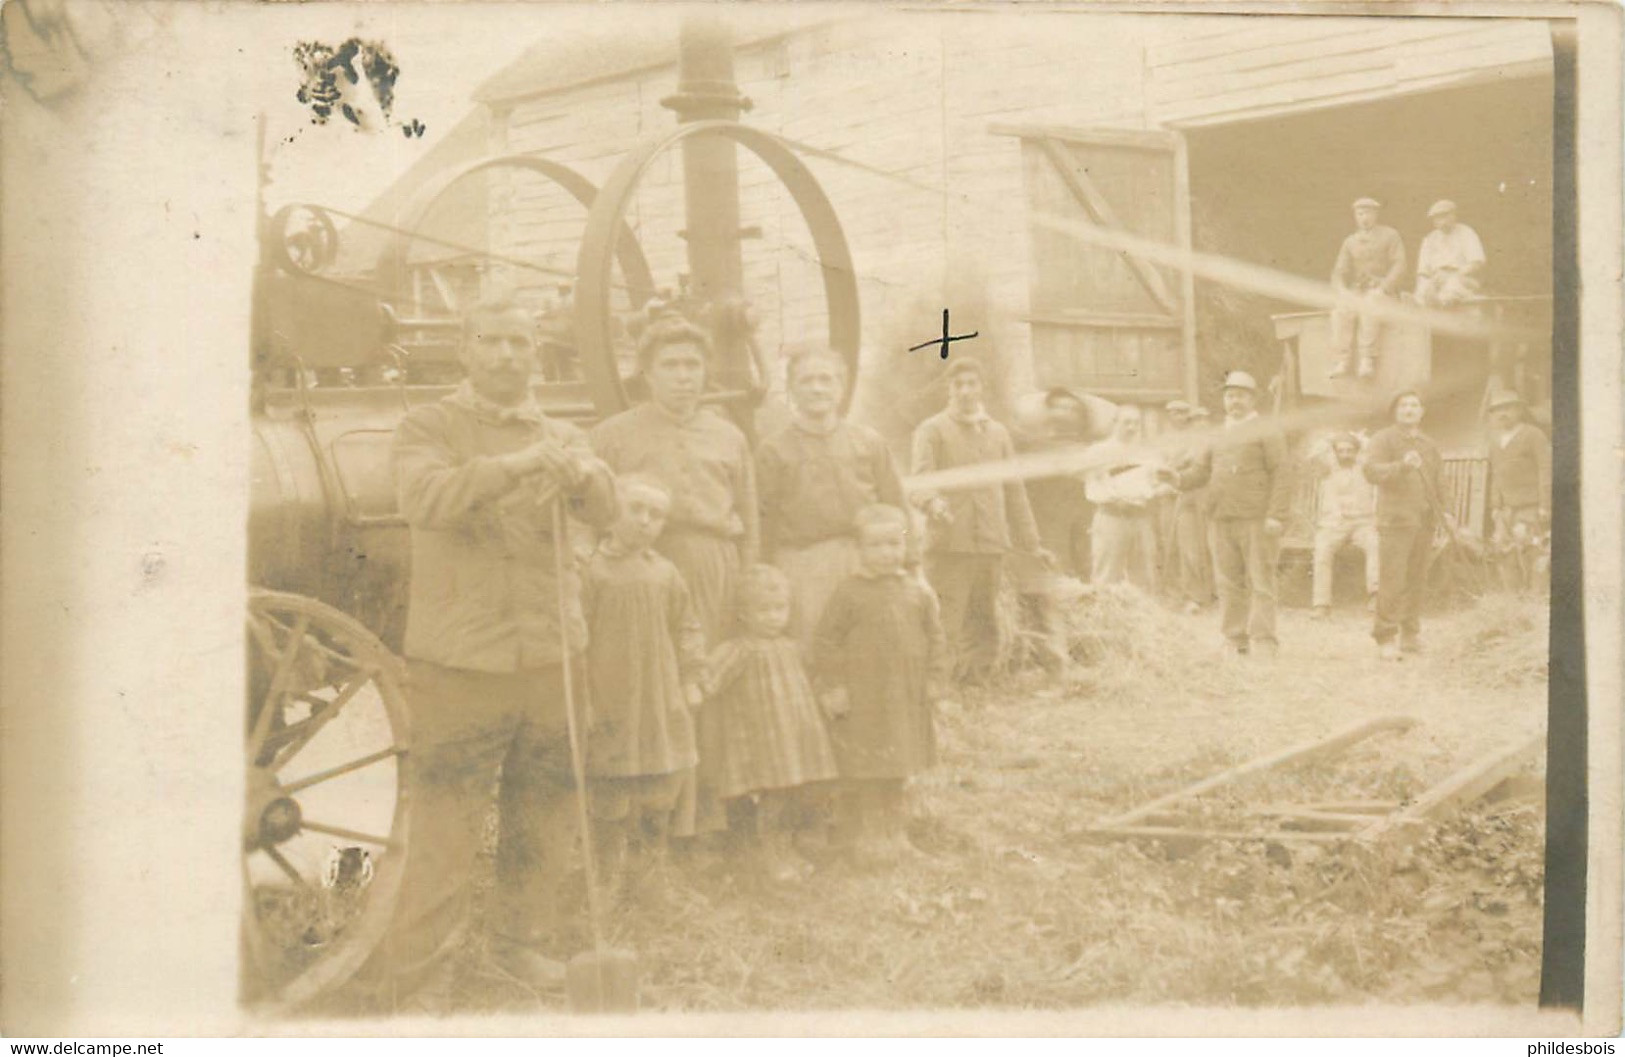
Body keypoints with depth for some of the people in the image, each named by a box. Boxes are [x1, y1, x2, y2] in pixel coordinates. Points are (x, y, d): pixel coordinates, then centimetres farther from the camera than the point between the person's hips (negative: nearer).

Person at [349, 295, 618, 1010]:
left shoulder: (561, 437, 14)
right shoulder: (429, 427, 1)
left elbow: (605, 514, -3)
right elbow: (423, 496, -20)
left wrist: (578, 473, -25)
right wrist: (515, 465, -29)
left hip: (548, 656, 5)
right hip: (458, 661, -5)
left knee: (542, 816, 13)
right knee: (444, 824, -5)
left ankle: (519, 938, 32)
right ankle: (406, 978, 4)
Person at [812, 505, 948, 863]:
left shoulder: (916, 593, 3)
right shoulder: (849, 594, -9)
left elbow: (935, 638, 11)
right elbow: (826, 642, -6)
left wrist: (935, 680, 5)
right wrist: (830, 688, -9)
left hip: (906, 699, 4)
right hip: (862, 699, -4)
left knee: (897, 768, 14)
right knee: (863, 771, 1)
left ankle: (892, 830, 27)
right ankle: (867, 833, 13)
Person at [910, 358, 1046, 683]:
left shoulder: (998, 433, 21)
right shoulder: (932, 430, 5)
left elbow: (1014, 490, 24)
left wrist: (1030, 543, 21)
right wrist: (932, 501, -34)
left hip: (991, 545, 5)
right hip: (948, 544, -5)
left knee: (985, 630, 5)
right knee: (948, 629, -10)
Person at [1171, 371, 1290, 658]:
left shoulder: (1268, 434, 4)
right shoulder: (1217, 437, 22)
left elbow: (1280, 476, -4)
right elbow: (1201, 470, 15)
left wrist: (1275, 516, -14)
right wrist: (1179, 477, -8)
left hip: (1256, 521, -5)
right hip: (1221, 521, 5)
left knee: (1259, 582, -5)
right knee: (1228, 584, 5)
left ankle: (1263, 641, -2)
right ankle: (1236, 641, 10)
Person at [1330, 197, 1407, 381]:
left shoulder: (1390, 236, 2)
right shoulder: (1350, 242, 13)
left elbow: (1399, 267, -6)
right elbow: (1339, 273, 8)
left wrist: (1381, 290, -20)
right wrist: (1344, 293, -13)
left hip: (1384, 293, -4)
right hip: (1357, 293, 4)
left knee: (1369, 309, -38)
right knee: (1341, 312, -29)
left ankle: (1368, 359, -36)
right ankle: (1343, 361, -32)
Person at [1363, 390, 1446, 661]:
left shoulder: (1429, 444, 19)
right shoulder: (1383, 440, 0)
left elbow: (1439, 479, 27)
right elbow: (1371, 471, -16)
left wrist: (1442, 512, 16)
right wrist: (1402, 465, -31)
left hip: (1425, 521, 6)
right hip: (1395, 519, -6)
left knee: (1417, 581, 7)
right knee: (1392, 581, -10)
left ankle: (1411, 634, 15)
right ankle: (1385, 638, -5)